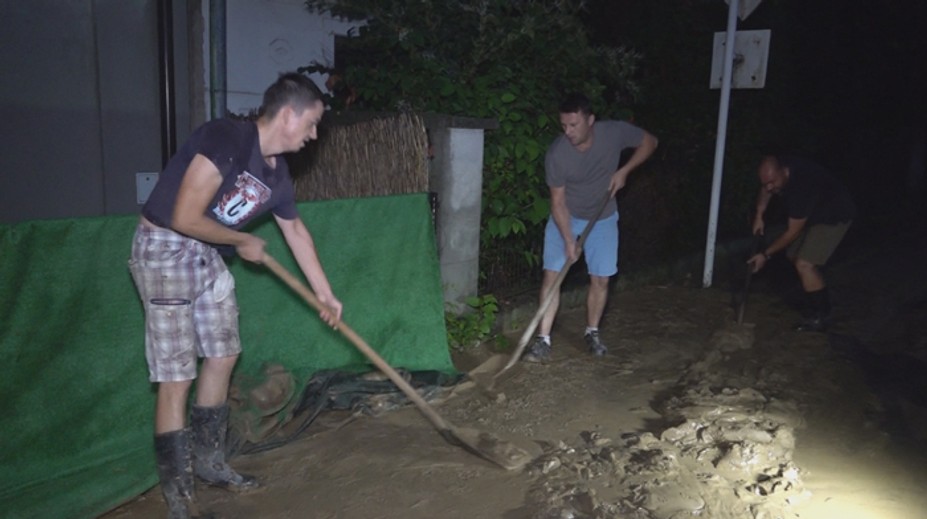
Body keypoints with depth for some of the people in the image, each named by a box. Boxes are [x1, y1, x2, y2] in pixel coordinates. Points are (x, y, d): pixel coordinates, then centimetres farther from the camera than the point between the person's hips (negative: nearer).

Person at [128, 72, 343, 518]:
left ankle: (208, 461, 30)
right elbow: (185, 218, -26)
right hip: (163, 249, -9)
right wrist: (243, 241, -10)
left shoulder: (277, 173, 3)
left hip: (207, 255, 9)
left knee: (222, 357, 13)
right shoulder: (225, 139, -24)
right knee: (177, 376, -6)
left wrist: (325, 295, 19)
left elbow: (296, 232, 15)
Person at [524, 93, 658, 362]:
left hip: (602, 218, 2)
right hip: (565, 218, -1)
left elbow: (649, 141, -2)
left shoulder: (615, 132, -22)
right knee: (552, 274, -10)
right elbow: (558, 201, -20)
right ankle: (543, 339, -3)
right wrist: (569, 241, -25)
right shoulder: (556, 153, -26)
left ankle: (592, 333, 25)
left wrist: (624, 170, -14)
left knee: (600, 279, 3)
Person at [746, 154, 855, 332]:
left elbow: (793, 232, -28)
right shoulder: (775, 168, -17)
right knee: (793, 255, 13)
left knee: (804, 264, -19)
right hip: (813, 211, 9)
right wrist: (759, 215, -3)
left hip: (834, 216, -9)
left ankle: (816, 318, -4)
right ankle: (822, 305, 29)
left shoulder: (802, 187, -39)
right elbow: (765, 190, 9)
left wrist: (765, 255, -22)